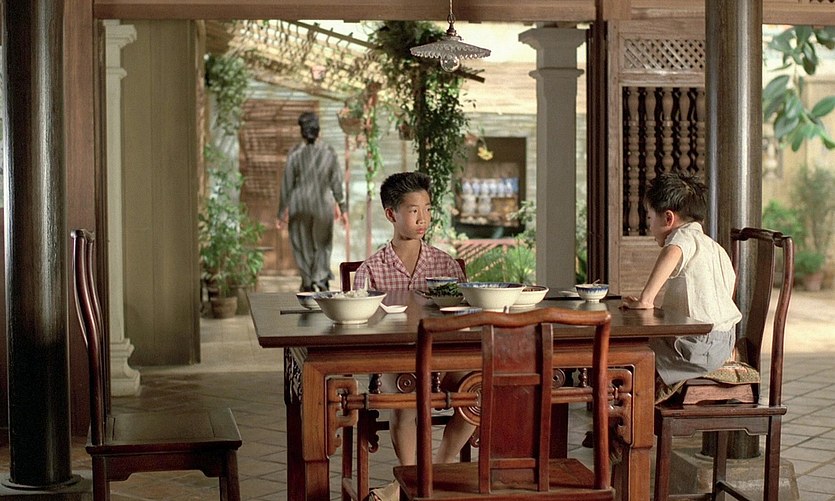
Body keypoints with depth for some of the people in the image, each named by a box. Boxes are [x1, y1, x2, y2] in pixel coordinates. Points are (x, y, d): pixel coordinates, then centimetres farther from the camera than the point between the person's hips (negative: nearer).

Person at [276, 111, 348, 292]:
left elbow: (287, 184, -7)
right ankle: (321, 279, 3)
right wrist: (342, 208, 6)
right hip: (323, 204, 1)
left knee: (302, 244, 16)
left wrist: (282, 213, 1)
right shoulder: (329, 152, -5)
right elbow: (337, 182, -2)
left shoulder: (294, 153, -10)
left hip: (299, 204, -1)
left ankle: (308, 283, 22)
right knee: (322, 243, 19)